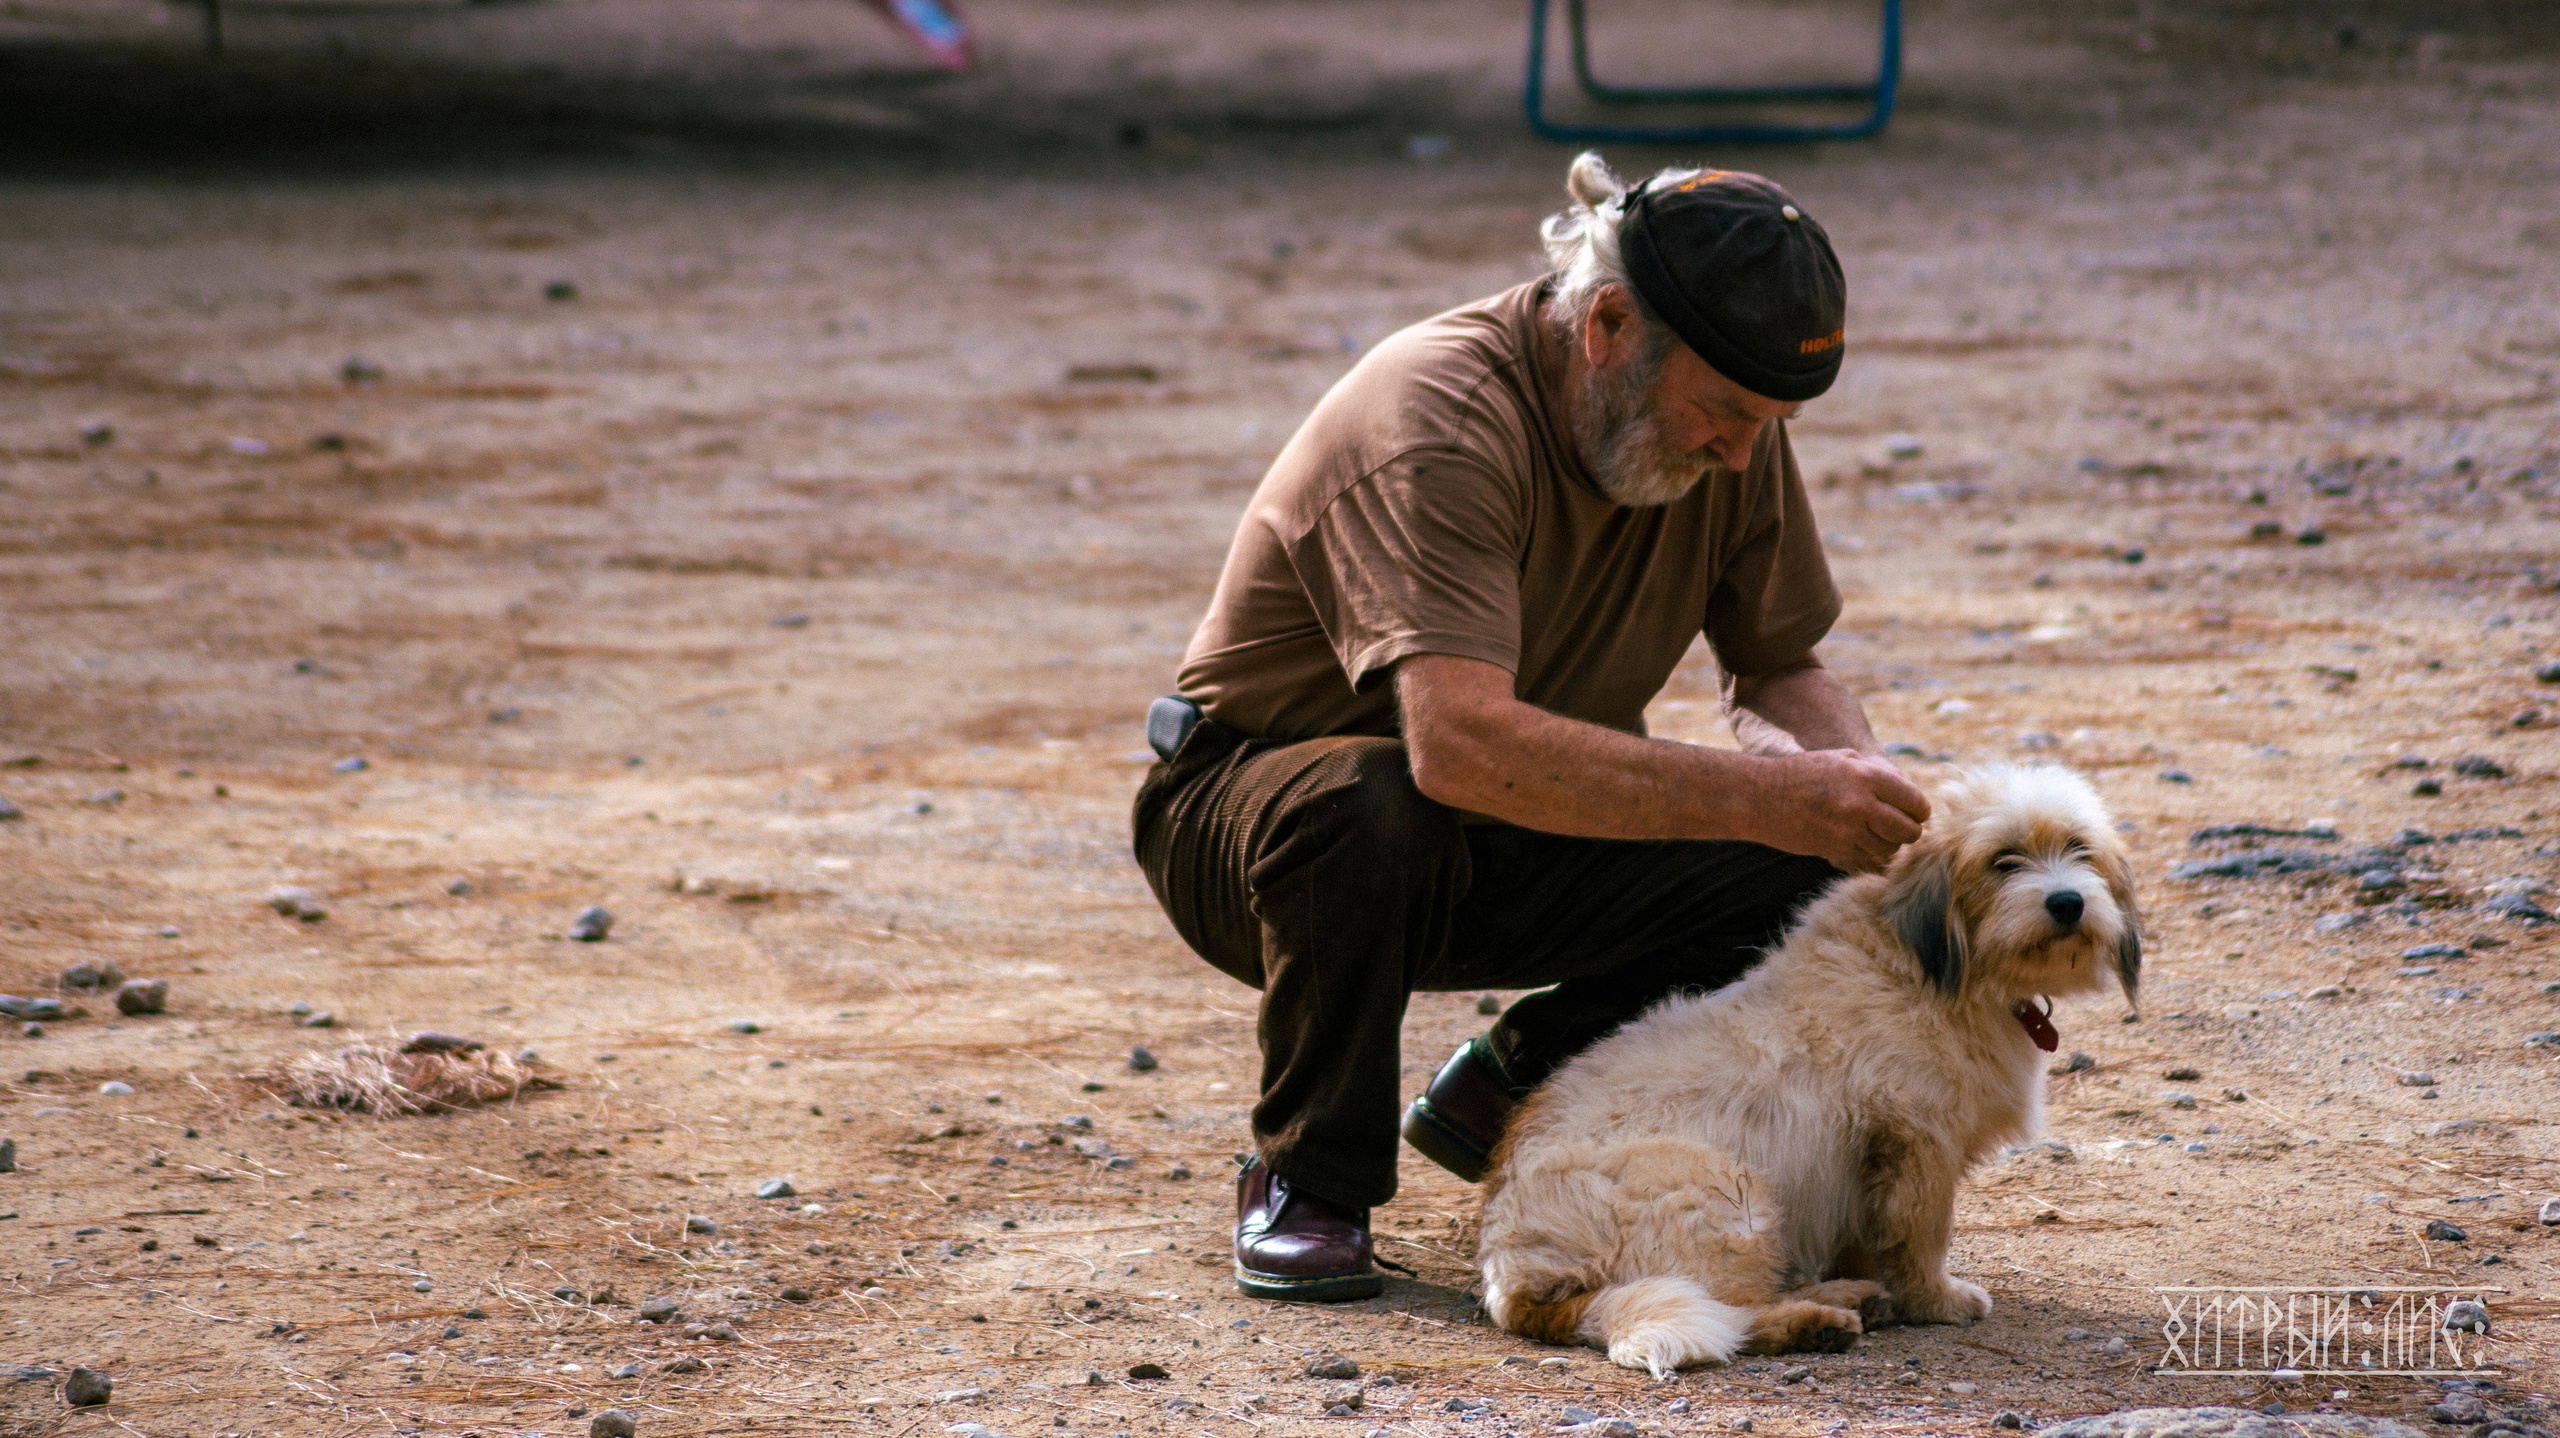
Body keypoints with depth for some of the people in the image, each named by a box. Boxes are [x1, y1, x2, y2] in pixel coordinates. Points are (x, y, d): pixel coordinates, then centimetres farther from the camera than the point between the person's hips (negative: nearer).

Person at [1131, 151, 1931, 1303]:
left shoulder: (1732, 435, -8)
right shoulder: (1441, 420, -31)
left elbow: (1782, 667, 6)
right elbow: (1462, 742, -44)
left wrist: (1854, 772, -18)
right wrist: (1761, 796, -45)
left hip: (1506, 860, 6)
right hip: (1248, 810, -6)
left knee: (1809, 878, -16)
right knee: (1363, 805, -41)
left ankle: (1509, 1088, 6)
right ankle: (1309, 1178, -15)